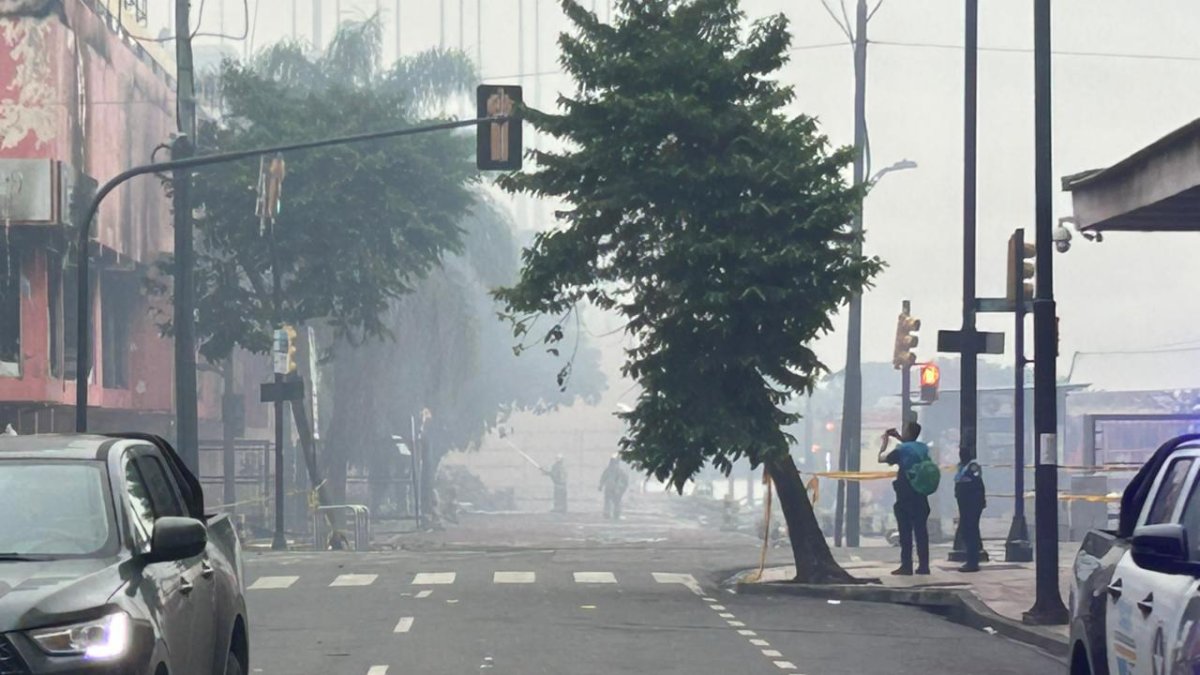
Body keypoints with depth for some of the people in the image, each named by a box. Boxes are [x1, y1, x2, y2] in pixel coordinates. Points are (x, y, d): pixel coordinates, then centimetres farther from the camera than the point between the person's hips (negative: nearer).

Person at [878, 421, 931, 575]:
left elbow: (881, 458, 3)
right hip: (921, 497, 5)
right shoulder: (923, 448, 7)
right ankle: (923, 565, 7)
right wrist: (899, 438, 30)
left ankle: (906, 565, -3)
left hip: (905, 496, -5)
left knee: (905, 531, -2)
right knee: (921, 530, 7)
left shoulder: (902, 450, -10)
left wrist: (885, 442, 17)